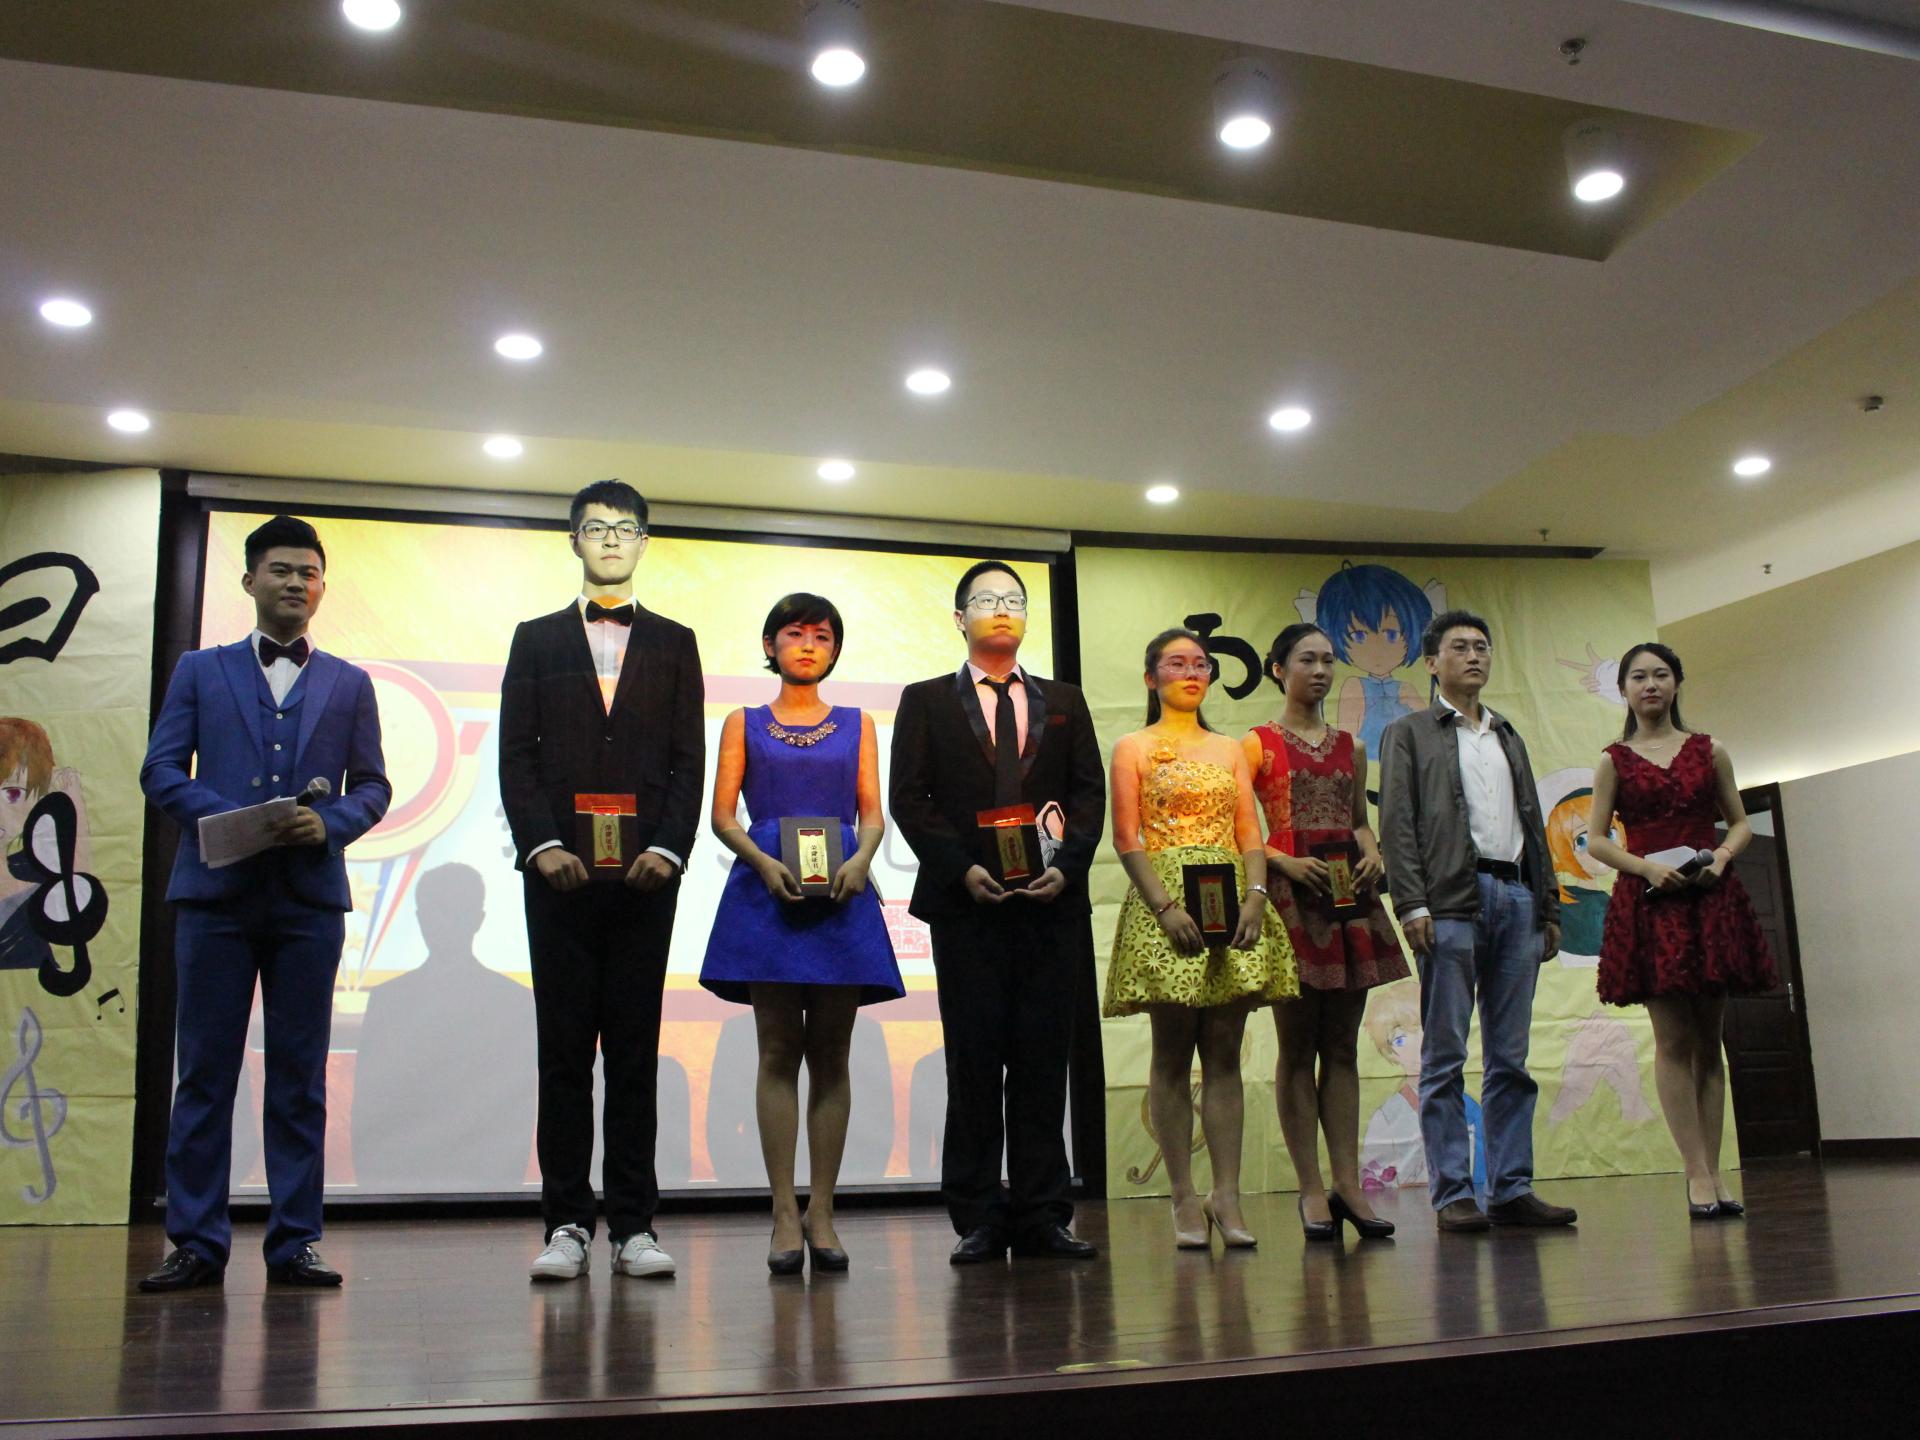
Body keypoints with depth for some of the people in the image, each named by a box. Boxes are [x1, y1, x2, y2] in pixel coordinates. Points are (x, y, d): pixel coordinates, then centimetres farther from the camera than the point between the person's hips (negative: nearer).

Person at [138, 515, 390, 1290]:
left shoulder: (348, 684, 16)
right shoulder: (200, 670, 14)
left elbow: (372, 784, 11)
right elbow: (161, 768, 6)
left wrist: (330, 823, -9)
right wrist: (221, 817, -11)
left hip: (309, 895, 1)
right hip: (216, 890, -1)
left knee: (300, 1075, 3)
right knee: (204, 1071, 0)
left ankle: (293, 1241, 8)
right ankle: (197, 1242, 7)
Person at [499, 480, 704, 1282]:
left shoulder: (674, 644, 15)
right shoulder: (537, 640, 14)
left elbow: (689, 759, 7)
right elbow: (516, 755, 6)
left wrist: (668, 849, -8)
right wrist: (542, 845, -9)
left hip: (644, 875, 0)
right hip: (560, 874, 0)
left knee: (636, 1049, 2)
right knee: (563, 1049, 1)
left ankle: (634, 1225, 6)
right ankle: (567, 1224, 7)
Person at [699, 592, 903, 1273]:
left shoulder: (856, 725, 16)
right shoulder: (745, 724, 12)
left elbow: (872, 814, 9)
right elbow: (723, 814, 5)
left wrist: (861, 860, -12)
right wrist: (763, 861, -13)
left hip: (841, 892, 1)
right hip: (767, 889, -1)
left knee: (831, 1056, 0)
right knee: (779, 1052, -4)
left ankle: (821, 1212, 5)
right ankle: (785, 1213, -2)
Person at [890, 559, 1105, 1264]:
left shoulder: (1064, 702, 18)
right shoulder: (925, 701, 10)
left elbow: (1089, 792, 10)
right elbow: (909, 798, 2)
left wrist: (1066, 865, -7)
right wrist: (962, 870, -11)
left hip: (1052, 904, 2)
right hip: (966, 907, -2)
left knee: (1043, 1061, 3)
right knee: (974, 1064, 0)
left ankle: (1042, 1216, 10)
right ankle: (979, 1219, 7)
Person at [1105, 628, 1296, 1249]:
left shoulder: (1230, 750, 18)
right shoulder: (1133, 748, 6)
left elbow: (1250, 833, 10)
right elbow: (1126, 840, -3)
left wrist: (1255, 895, -7)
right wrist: (1167, 906, -15)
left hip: (1231, 901, 4)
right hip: (1165, 902, -4)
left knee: (1224, 1054, 2)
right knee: (1172, 1054, -2)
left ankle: (1227, 1196, 3)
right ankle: (1185, 1199, 1)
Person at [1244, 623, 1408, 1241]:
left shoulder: (1351, 748, 15)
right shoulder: (1258, 743, 1)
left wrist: (1373, 855, 1)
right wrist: (1288, 864, -16)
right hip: (1291, 895, -5)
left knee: (1343, 1045, 5)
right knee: (1297, 1046, -1)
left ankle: (1347, 1184, 8)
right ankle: (1312, 1188, 3)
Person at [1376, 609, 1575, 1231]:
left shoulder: (1509, 737, 25)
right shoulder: (1409, 734, 9)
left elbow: (1533, 823, 22)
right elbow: (1397, 824, -2)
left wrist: (1549, 908, 14)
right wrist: (1412, 905, -13)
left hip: (1517, 899, 5)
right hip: (1452, 902, -5)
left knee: (1510, 1058, 6)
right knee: (1445, 1057, -4)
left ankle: (1512, 1190, 10)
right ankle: (1452, 1193, -1)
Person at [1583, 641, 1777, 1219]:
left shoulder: (1709, 751, 11)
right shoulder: (1614, 761, 6)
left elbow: (1739, 822, 12)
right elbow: (1596, 840, 3)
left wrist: (1721, 857, -8)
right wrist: (1645, 865, -13)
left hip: (1711, 900, 2)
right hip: (1648, 903, -2)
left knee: (1709, 1040, 4)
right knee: (1673, 1041, -5)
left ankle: (1713, 1173, 7)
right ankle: (1698, 1174, -2)